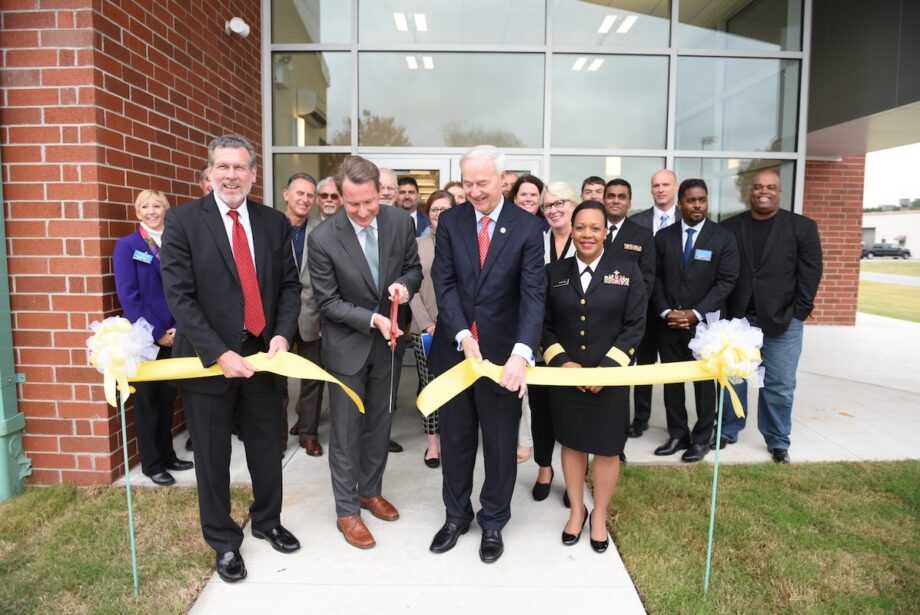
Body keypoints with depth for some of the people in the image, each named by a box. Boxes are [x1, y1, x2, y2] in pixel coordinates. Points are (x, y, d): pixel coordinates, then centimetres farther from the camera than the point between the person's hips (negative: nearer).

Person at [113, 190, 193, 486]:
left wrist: (179, 327, -6)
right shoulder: (127, 245, -4)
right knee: (147, 399, 6)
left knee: (167, 396, 14)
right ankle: (151, 463, 18)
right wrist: (156, 333, -13)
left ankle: (167, 455, 27)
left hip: (173, 335, 4)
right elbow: (128, 295, -11)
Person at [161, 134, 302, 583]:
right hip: (208, 357, -3)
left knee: (267, 448, 16)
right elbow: (179, 296, -12)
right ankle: (224, 541, 32)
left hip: (263, 353, 3)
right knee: (212, 456, 11)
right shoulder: (182, 221, -6)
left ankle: (267, 521, 40)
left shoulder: (274, 222, 4)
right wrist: (219, 353, -19)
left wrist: (283, 333, -10)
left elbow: (289, 284, 7)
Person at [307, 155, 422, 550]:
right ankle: (347, 511, 25)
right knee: (346, 432, 7)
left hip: (389, 341, 4)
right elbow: (328, 302, -14)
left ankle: (371, 491, 39)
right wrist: (372, 319, -25)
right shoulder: (322, 239, -20)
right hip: (347, 345, -4)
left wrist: (404, 284, -19)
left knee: (380, 425, 18)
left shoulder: (401, 222, -10)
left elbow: (414, 268, 3)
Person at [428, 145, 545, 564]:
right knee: (454, 438, 16)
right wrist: (464, 335, -20)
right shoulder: (450, 221, -1)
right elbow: (443, 283, -6)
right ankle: (456, 515, 37)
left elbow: (533, 294, -16)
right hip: (454, 347, 2)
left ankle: (493, 522, 34)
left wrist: (522, 353, -30)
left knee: (501, 442, 12)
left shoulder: (527, 228, -8)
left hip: (502, 351, -2)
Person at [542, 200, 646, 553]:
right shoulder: (554, 272, 3)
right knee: (571, 443, 13)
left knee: (606, 448, 9)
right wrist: (562, 362, -11)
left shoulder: (627, 269, -2)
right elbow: (545, 325, 3)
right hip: (565, 374, 2)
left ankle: (599, 517, 29)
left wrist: (608, 367, -14)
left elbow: (635, 325, -5)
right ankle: (576, 510, 32)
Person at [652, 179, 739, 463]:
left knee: (704, 382, 8)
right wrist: (665, 311, -8)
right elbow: (654, 278, 5)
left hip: (704, 323, -2)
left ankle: (701, 439, 21)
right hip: (668, 322, 3)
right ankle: (678, 435, 22)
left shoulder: (723, 238, -2)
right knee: (671, 381, 8)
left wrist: (696, 313, -15)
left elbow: (726, 281, -7)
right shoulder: (663, 237, 6)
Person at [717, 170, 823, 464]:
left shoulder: (803, 227, 3)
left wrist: (798, 312, -7)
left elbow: (811, 271, 0)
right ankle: (728, 430, 24)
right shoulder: (730, 227, 6)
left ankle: (778, 441, 20)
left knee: (779, 385, 5)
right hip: (736, 318, 1)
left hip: (782, 319, -1)